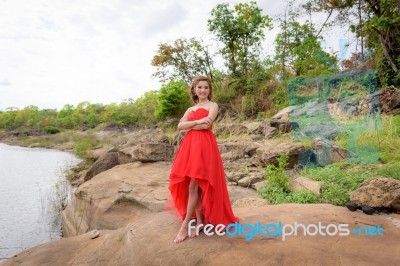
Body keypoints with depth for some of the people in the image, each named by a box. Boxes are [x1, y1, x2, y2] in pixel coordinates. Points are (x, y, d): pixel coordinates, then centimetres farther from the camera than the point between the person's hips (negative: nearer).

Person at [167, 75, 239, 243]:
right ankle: (200, 221, 14)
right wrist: (197, 122, -10)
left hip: (204, 145, -6)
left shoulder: (213, 105, 5)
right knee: (194, 186, 4)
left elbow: (206, 125, -12)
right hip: (190, 145, 6)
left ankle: (185, 225, -3)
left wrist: (190, 125, 1)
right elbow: (179, 126, 4)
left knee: (193, 186, -10)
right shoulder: (190, 109, 21)